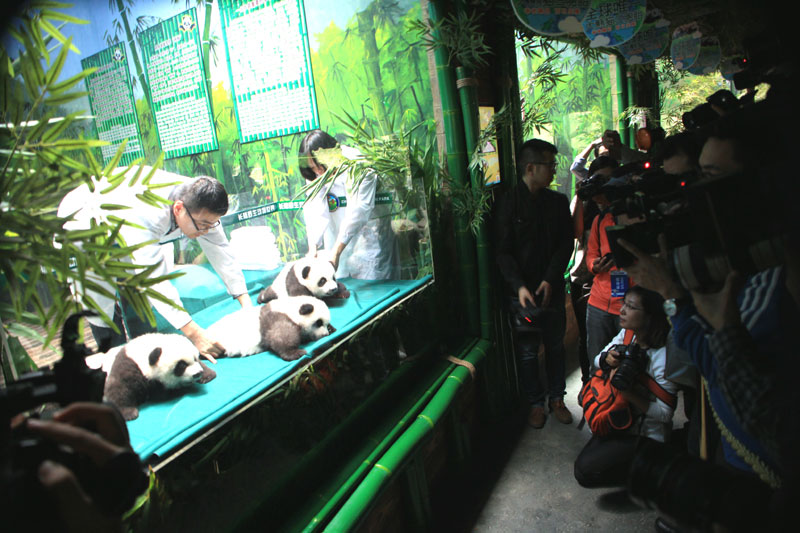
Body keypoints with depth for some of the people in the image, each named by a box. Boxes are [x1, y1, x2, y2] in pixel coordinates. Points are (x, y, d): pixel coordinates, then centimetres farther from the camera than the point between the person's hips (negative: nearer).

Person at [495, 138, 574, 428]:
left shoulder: (558, 202, 6)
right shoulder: (508, 203, -6)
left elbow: (566, 244, 3)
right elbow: (503, 252, -9)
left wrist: (550, 279, -11)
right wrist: (519, 286, -21)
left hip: (552, 288, 3)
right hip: (522, 291, -3)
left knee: (555, 346, 14)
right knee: (528, 351, 7)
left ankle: (557, 398, 32)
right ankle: (536, 402, 25)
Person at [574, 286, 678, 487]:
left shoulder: (663, 357, -29)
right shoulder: (626, 334, -8)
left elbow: (665, 413, -22)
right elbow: (597, 361, 2)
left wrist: (628, 393, -34)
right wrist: (606, 358, -21)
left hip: (646, 434, -7)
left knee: (584, 470, -10)